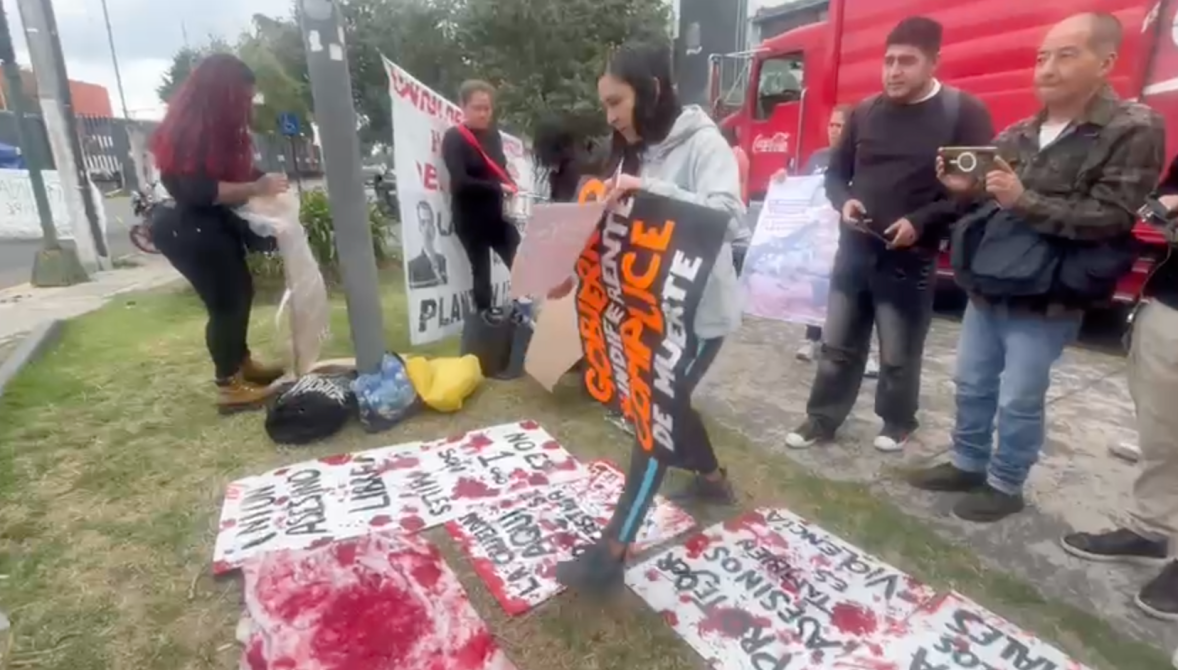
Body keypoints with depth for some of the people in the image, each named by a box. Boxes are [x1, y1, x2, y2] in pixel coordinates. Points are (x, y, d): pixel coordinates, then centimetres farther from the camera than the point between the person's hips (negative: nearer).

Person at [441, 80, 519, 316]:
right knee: (481, 271, 2)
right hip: (470, 218, -5)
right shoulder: (454, 138, -7)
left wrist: (511, 189, 1)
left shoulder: (493, 135, 10)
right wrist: (498, 188, -24)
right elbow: (460, 182, -19)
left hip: (497, 214, 5)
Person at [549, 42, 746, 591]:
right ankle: (713, 479, 47)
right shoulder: (634, 152, 9)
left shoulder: (702, 142, -12)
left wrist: (650, 189, -33)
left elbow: (730, 218, -27)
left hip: (697, 312, -8)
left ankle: (611, 554, 5)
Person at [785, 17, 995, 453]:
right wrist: (844, 202, -5)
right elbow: (835, 172, 16)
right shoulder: (865, 111, 9)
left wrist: (921, 222, -19)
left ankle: (897, 423, 31)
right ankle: (822, 419, 25)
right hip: (854, 248, 4)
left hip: (911, 256, -3)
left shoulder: (964, 113, -2)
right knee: (837, 344, 10)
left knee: (899, 355, 8)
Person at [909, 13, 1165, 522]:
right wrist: (964, 188, -7)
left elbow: (1109, 216, -14)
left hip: (1046, 299, -6)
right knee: (972, 384, 15)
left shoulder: (1133, 131, -7)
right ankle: (967, 465, 32)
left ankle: (1005, 486, 23)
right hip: (987, 287, 6)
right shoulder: (1017, 135, 9)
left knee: (1019, 401, 4)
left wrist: (1025, 200, -23)